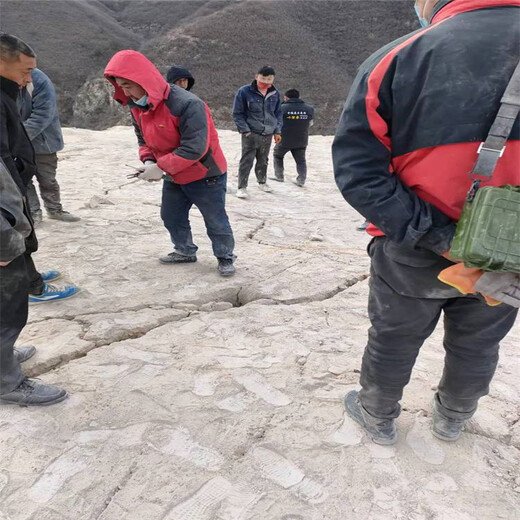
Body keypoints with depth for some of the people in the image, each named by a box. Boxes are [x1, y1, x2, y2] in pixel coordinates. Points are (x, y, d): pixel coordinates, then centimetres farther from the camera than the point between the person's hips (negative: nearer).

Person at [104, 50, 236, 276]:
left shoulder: (186, 104, -30)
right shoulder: (137, 107, -3)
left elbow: (194, 148, -32)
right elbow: (143, 138, 10)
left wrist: (160, 167, -29)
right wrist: (148, 160, -11)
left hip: (206, 175, -7)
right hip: (174, 178, 8)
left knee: (216, 221, 4)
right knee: (171, 217, 18)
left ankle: (225, 257, 23)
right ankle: (185, 251, 37)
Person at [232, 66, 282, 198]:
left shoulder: (275, 94, 5)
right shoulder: (244, 92, -10)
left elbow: (278, 113, 16)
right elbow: (237, 113, -6)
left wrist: (277, 131, 10)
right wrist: (245, 130, -13)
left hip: (268, 134, 5)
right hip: (251, 134, -5)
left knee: (263, 160, 17)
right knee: (247, 160, -7)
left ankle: (262, 182, 34)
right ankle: (242, 187, -1)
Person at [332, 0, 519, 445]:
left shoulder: (397, 59, -15)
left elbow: (357, 168, -21)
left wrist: (434, 235, -19)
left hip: (413, 255, -1)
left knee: (392, 340, 21)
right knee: (477, 346, 25)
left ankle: (377, 417, 43)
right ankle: (452, 420, 49)